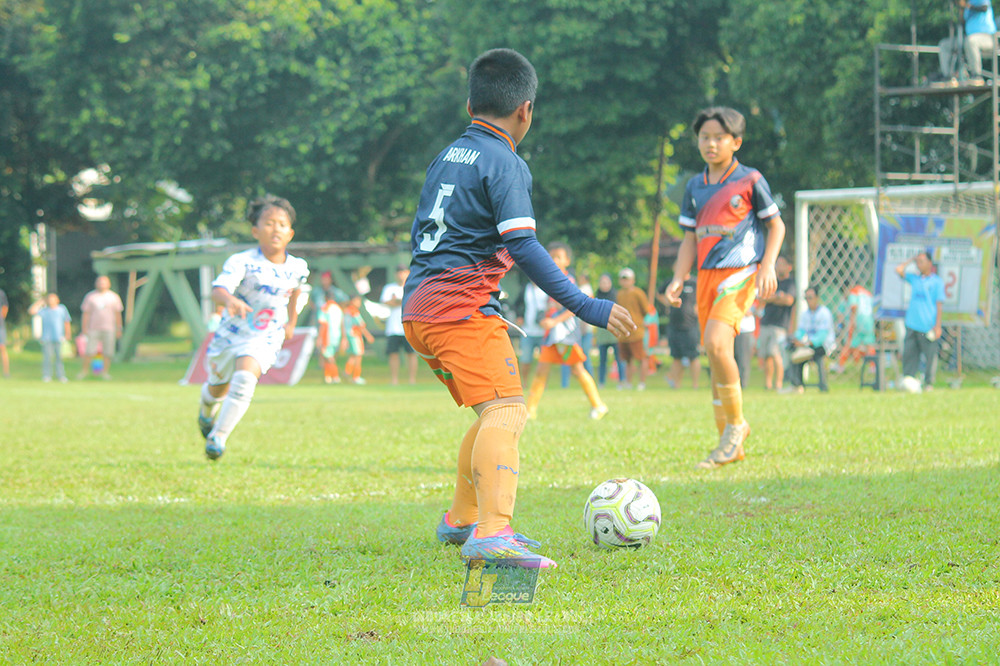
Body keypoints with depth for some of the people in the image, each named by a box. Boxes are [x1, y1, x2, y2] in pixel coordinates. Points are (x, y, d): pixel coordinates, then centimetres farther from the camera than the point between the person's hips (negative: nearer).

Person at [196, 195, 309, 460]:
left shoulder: (298, 268, -8)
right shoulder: (241, 262, -22)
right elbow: (218, 289, -38)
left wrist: (291, 322, 27)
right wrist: (229, 299, -61)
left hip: (265, 339, 0)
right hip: (230, 334, 0)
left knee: (245, 379, -28)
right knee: (218, 388, 20)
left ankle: (218, 437, -23)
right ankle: (207, 412, 58)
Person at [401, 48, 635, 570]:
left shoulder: (446, 157, 19)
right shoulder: (505, 164, -8)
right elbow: (522, 247, -17)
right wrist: (584, 307, -18)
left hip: (419, 307, 9)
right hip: (462, 307, -9)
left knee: (498, 412, 23)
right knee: (505, 412, -21)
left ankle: (461, 519, 36)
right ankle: (492, 534, -41)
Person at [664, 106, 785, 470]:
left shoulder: (750, 180, -1)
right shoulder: (695, 187, 14)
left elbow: (776, 225, 5)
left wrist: (767, 266, -8)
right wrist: (678, 279, 7)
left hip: (740, 272, -6)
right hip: (707, 275, 6)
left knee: (715, 342, -25)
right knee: (716, 356, 5)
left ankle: (736, 422, -8)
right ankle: (730, 444, 13)